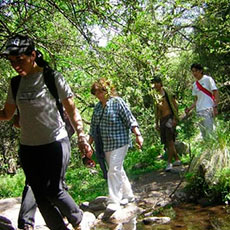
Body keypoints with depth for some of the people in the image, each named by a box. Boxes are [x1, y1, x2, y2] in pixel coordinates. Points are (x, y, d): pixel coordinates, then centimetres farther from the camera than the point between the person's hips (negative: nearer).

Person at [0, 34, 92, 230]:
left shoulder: (53, 78, -7)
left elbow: (72, 110, -5)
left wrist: (81, 136, -14)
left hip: (55, 143, -5)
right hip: (28, 148, 5)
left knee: (53, 190, -8)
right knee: (40, 195, 7)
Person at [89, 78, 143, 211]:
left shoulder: (117, 102, -9)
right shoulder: (97, 107, 10)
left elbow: (130, 119, -12)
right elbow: (94, 126, 16)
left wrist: (138, 135, -18)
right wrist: (89, 143, 16)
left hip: (120, 142, -7)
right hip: (107, 144, 7)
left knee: (114, 170, -12)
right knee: (118, 170, 14)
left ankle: (114, 201, -5)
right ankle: (128, 195, 29)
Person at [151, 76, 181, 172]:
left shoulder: (167, 93, -3)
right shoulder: (156, 96, 16)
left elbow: (175, 105, -7)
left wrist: (175, 118, -16)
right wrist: (157, 123, 20)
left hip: (170, 117, -7)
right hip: (162, 120, 8)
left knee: (170, 141, -13)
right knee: (166, 142, 9)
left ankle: (169, 162, -13)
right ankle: (177, 160, 20)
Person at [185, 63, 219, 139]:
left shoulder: (208, 79, 0)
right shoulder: (195, 85, 18)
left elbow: (216, 94, -5)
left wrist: (215, 107, -16)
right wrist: (189, 109, 10)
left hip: (208, 109, -7)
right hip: (199, 111, 7)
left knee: (209, 132, -13)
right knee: (203, 133, 7)